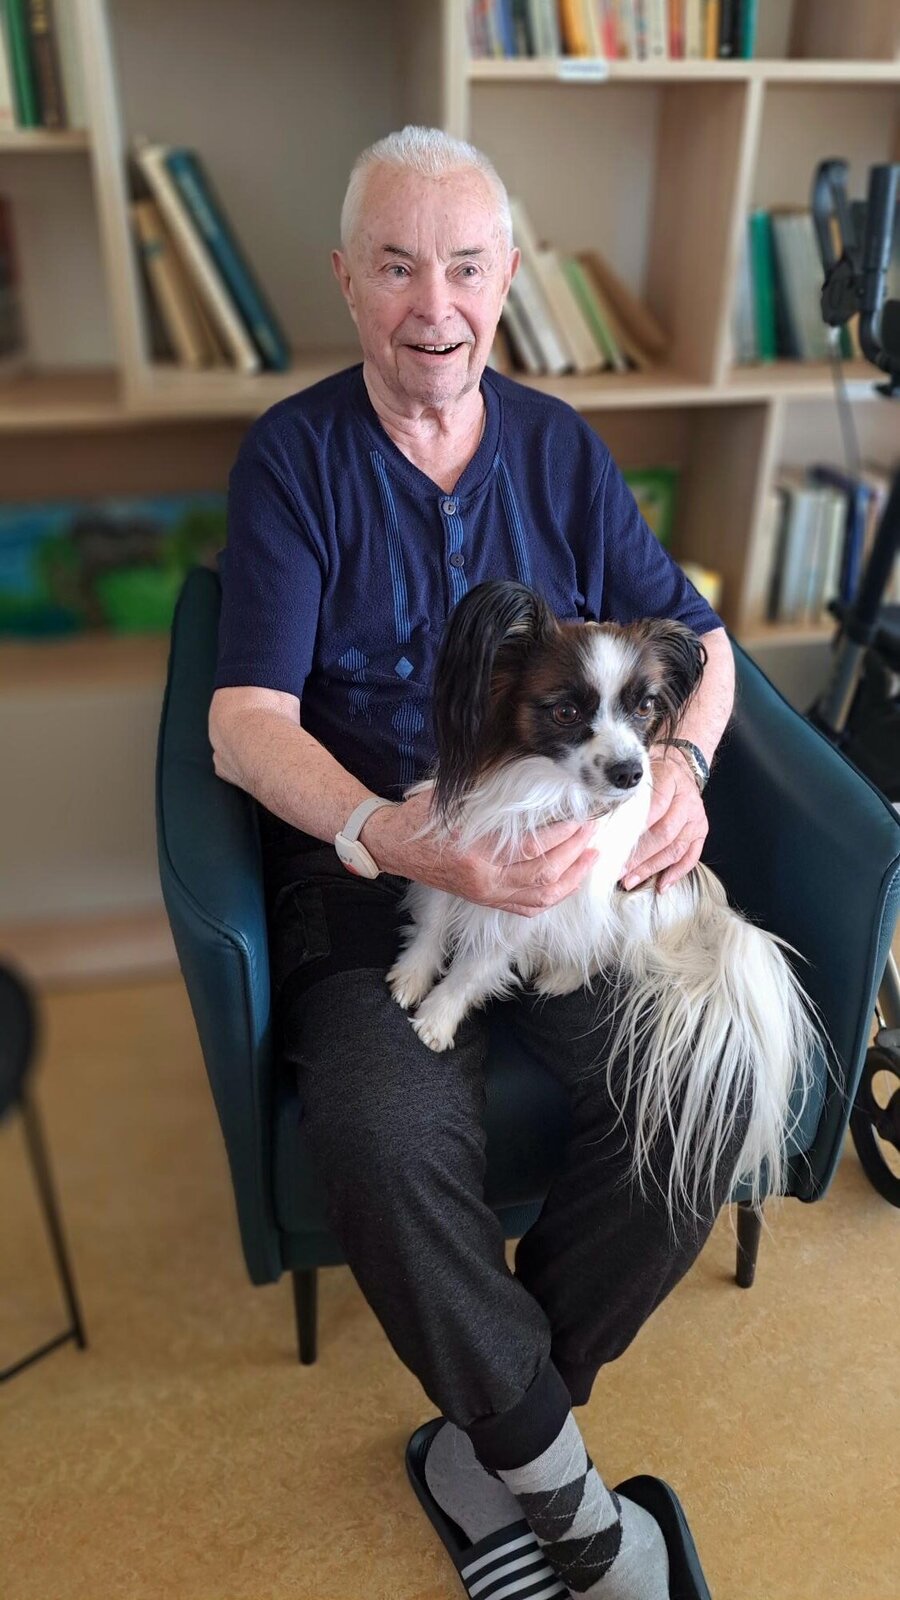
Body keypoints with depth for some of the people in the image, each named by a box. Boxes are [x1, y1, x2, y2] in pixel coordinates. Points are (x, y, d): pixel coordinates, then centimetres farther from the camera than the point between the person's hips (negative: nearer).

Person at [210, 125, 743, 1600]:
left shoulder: (562, 449, 12)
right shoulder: (293, 456, 0)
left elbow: (695, 639, 13)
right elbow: (247, 723, -10)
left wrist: (681, 758, -11)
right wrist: (404, 840, -28)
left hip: (579, 858, 3)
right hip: (366, 863, -2)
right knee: (386, 1134, -29)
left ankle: (502, 1418, 5)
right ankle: (553, 1477, 1)